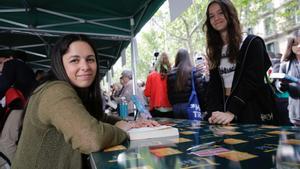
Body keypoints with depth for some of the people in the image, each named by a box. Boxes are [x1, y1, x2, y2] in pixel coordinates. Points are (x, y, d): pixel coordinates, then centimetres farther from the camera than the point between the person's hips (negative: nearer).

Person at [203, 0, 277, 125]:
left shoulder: (252, 43, -2)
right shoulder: (215, 51, 12)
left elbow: (252, 81, -13)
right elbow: (213, 84, 4)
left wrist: (231, 112, -23)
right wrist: (214, 112, -13)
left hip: (252, 112, -4)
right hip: (225, 109, 4)